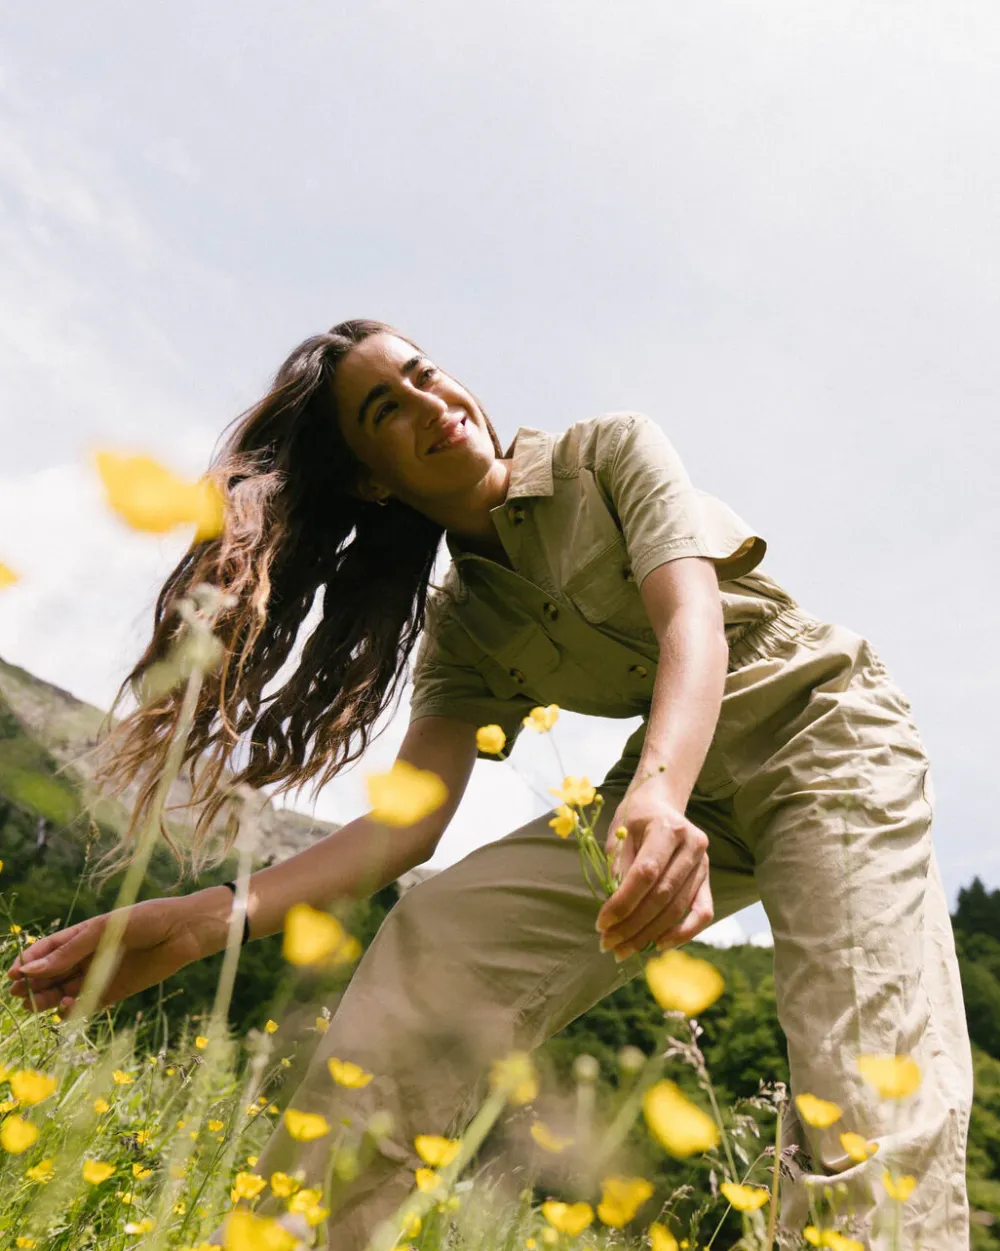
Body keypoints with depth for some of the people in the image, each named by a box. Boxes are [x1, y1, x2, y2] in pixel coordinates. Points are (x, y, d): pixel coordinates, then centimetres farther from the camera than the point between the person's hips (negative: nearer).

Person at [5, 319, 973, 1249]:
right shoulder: (460, 625, 2)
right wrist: (204, 919, -22)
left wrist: (659, 795, -44)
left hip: (823, 730, -3)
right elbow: (410, 817, -9)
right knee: (437, 944, -17)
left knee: (877, 1109, -25)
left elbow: (692, 621, -23)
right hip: (674, 782, 4)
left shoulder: (612, 450, -8)